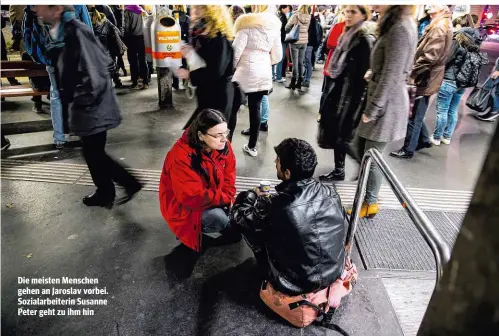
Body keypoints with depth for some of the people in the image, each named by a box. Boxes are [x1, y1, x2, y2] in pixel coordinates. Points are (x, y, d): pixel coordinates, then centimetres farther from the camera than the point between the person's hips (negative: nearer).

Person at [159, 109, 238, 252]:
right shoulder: (181, 157, -33)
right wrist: (225, 198, -25)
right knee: (219, 219, -26)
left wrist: (229, 199, -15)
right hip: (183, 206, -6)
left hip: (211, 196, 7)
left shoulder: (223, 145, -13)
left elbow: (228, 174, -1)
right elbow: (193, 198, -32)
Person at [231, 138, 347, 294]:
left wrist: (253, 195, 10)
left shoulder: (275, 206, -28)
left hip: (294, 285, -5)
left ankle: (269, 274, 21)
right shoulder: (331, 193, -13)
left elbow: (238, 216, -9)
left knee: (244, 221, 3)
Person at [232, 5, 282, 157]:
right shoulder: (274, 26, 8)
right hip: (264, 73, 5)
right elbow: (278, 56, 11)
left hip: (246, 71, -5)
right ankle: (252, 146, 14)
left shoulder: (247, 24, -9)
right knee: (256, 108, 8)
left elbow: (236, 49, -12)